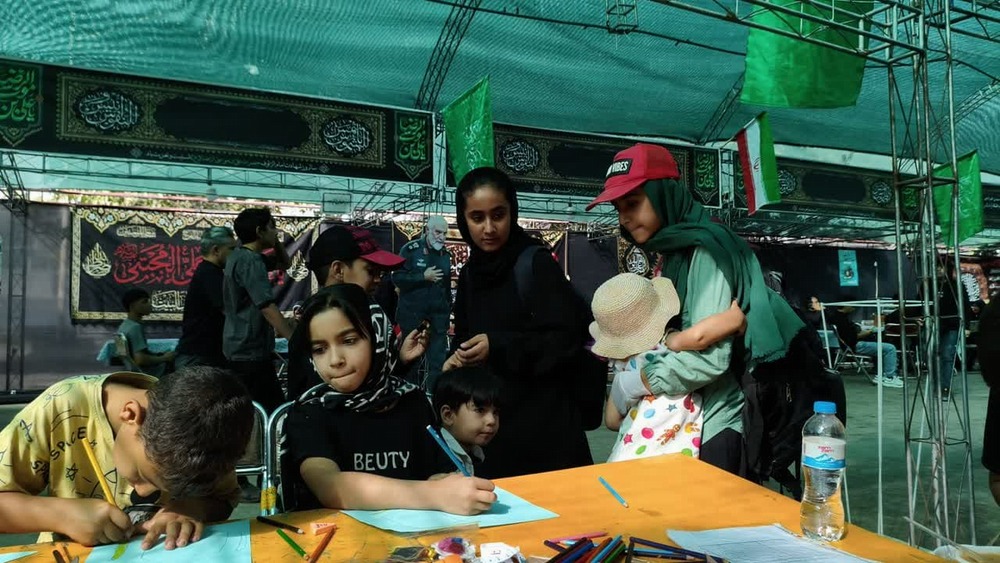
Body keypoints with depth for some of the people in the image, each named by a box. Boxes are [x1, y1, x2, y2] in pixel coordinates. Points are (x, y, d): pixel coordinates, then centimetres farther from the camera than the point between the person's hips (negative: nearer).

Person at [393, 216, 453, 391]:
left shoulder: (445, 254, 10)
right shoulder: (410, 250, -5)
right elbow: (397, 278, -12)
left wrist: (448, 311, 15)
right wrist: (424, 277, -18)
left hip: (438, 316, 3)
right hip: (412, 315, -3)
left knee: (438, 360, -1)